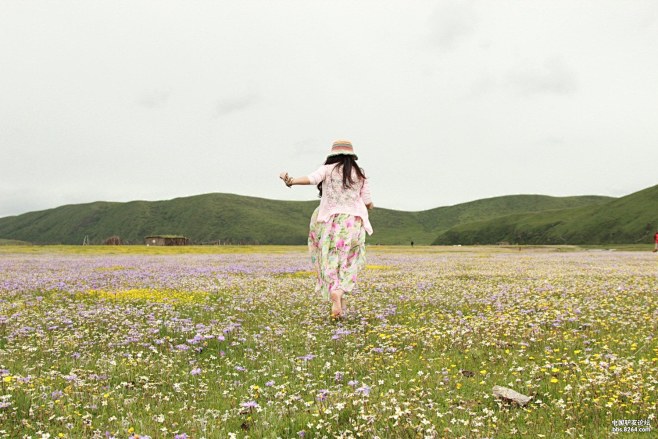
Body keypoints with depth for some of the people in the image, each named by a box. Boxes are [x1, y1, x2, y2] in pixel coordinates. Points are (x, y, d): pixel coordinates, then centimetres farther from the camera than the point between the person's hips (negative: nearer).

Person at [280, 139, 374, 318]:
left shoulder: (327, 169, 3)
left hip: (331, 221, -1)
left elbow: (312, 178, -20)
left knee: (331, 262, 6)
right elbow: (368, 203, 7)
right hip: (353, 222, 1)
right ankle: (340, 291, -11)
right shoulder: (360, 174, 8)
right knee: (347, 262, 11)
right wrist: (369, 206, 30)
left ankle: (335, 295, -16)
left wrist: (291, 181, -35)